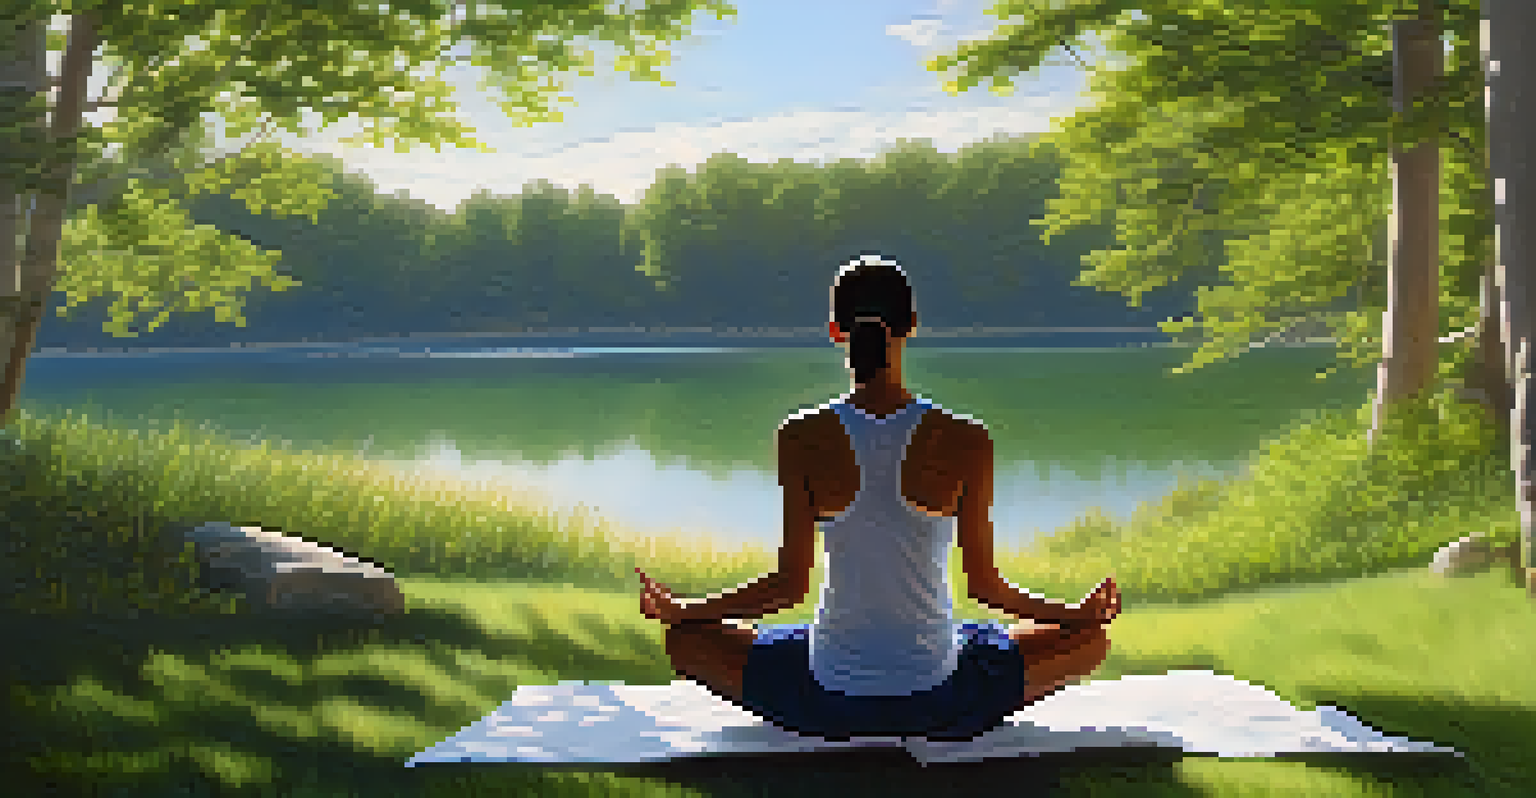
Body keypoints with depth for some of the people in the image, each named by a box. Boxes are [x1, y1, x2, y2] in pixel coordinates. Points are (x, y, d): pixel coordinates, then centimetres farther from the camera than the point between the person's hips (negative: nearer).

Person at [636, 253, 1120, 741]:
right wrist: (1078, 614, 13)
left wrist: (678, 610, 8)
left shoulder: (803, 439, -11)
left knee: (685, 638, 24)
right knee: (1089, 637, 23)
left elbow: (790, 584, -7)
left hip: (828, 703, 0)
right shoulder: (965, 442, -11)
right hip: (940, 706, 0)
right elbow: (982, 583, -3)